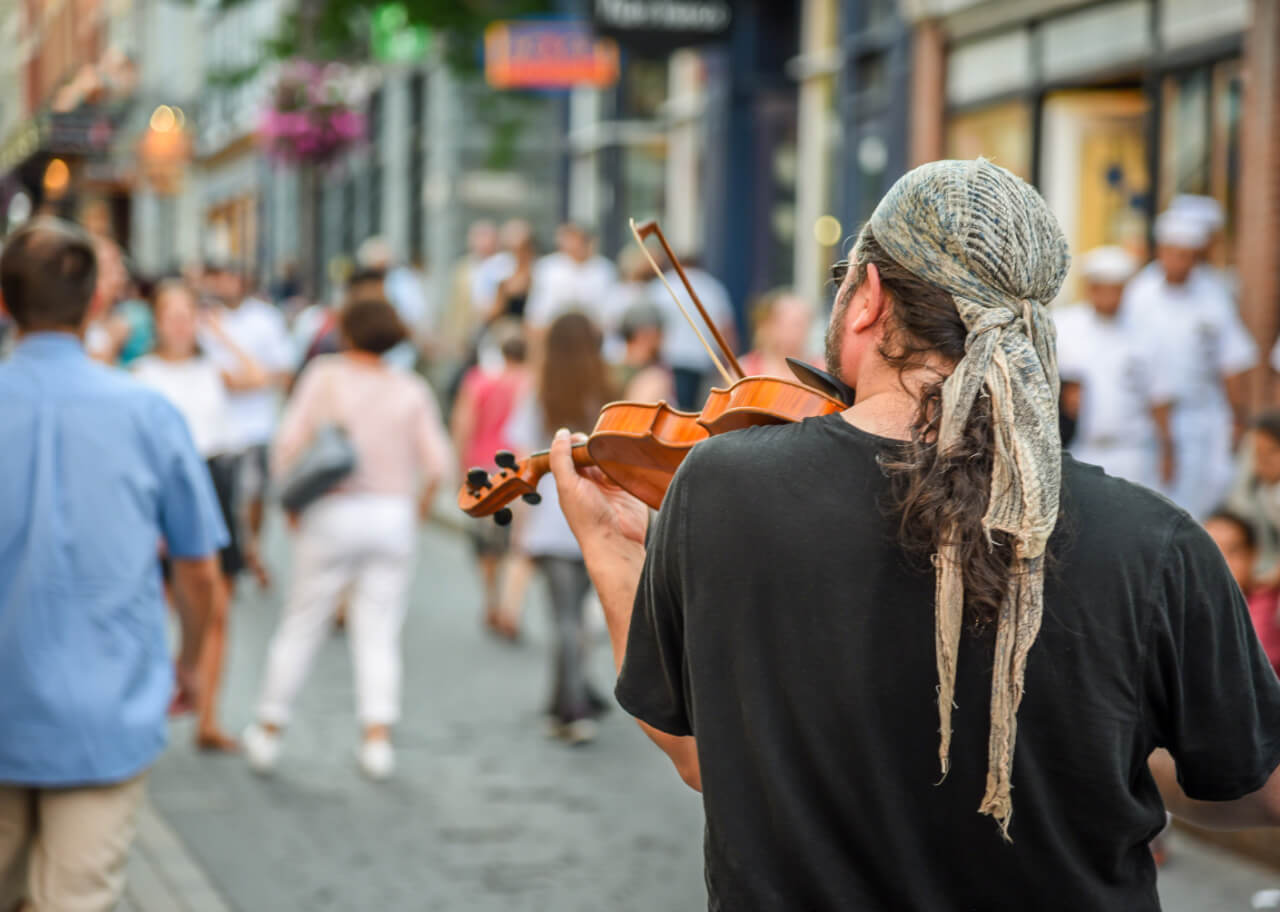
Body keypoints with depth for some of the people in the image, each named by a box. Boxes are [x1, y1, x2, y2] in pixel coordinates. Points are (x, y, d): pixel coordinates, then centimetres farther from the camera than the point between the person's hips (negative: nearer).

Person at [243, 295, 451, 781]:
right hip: (391, 517, 1)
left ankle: (268, 733, 15)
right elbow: (436, 462, -2)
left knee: (300, 627, 8)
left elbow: (289, 443, -8)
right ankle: (377, 737, -4)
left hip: (332, 515, -1)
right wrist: (421, 503, 16)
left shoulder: (325, 375, -2)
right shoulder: (412, 389, 3)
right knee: (379, 634, 5)